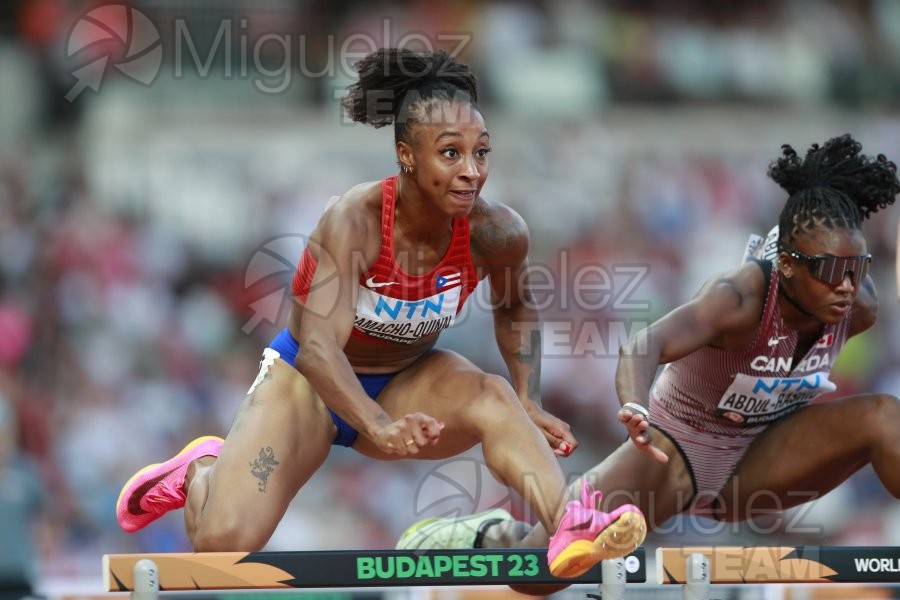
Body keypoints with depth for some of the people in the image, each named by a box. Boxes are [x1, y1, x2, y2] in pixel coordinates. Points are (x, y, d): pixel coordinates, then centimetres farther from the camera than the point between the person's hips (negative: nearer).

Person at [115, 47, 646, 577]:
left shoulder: (495, 233, -19)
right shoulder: (356, 220, -32)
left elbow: (516, 310, 6)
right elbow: (318, 348, -43)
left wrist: (530, 407, -9)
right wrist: (382, 429, -60)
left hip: (405, 381, 3)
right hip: (309, 379, -3)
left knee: (496, 399, -29)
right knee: (225, 542, -18)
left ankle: (570, 531, -50)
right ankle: (203, 469, 18)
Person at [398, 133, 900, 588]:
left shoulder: (857, 307, -17)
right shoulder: (740, 301, -34)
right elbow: (644, 347, -53)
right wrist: (635, 410, -70)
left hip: (755, 464, 4)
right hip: (678, 457, -4)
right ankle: (494, 539, 23)